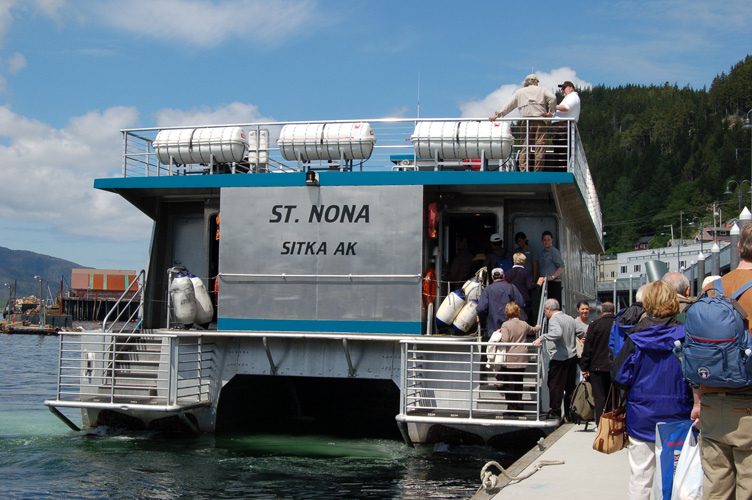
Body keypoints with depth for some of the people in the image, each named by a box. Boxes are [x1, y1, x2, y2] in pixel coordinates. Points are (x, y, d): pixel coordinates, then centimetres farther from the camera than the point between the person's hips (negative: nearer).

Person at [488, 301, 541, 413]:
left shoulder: (506, 325, -10)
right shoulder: (524, 324, 7)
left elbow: (505, 340, -20)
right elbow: (532, 330, 29)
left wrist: (498, 334, 0)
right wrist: (538, 327, 52)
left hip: (509, 359, -5)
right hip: (522, 359, 5)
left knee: (509, 384, 0)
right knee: (519, 384, 13)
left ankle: (512, 407, 0)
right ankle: (519, 406, 16)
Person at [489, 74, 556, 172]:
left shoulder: (520, 92, 20)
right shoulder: (542, 90, 15)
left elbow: (509, 105, 12)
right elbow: (552, 98, -3)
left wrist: (498, 114, 10)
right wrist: (551, 112, 3)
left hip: (526, 121, 2)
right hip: (540, 121, -2)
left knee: (525, 147, 3)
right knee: (540, 146, -2)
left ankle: (523, 170, -7)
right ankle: (538, 171, -7)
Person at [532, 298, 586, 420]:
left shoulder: (554, 320, -13)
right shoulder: (570, 319, 11)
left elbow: (557, 333, -32)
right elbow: (582, 333, 14)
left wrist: (542, 338, -35)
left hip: (559, 358, -8)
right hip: (572, 356, 8)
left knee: (555, 386, 1)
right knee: (570, 386, 13)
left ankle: (555, 411, 3)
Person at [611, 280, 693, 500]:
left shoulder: (635, 339, -7)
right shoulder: (685, 337, -8)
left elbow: (620, 377, -4)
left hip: (641, 419, 0)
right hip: (677, 418, 0)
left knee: (640, 479, 8)